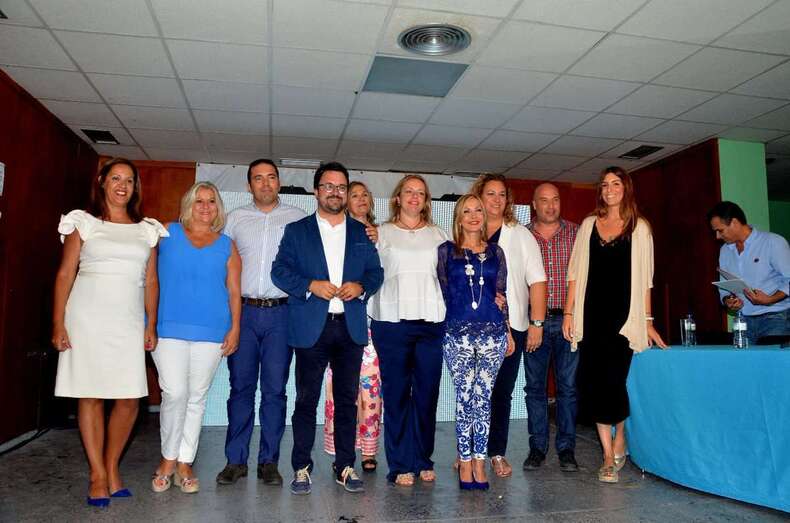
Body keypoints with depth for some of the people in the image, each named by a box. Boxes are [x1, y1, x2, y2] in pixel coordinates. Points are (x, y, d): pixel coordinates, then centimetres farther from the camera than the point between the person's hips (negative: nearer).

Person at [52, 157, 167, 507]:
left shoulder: (147, 230, 12)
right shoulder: (83, 222, 5)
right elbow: (65, 274, 1)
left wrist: (151, 326, 7)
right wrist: (58, 324, -5)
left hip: (129, 322, 2)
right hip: (88, 319, -2)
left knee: (129, 399, 0)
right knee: (90, 396, 1)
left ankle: (112, 467, 19)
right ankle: (98, 476, 12)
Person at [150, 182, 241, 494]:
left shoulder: (226, 246, 10)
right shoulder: (167, 234, 7)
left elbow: (234, 291, 9)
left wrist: (235, 328, 1)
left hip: (211, 332, 2)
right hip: (169, 328, -1)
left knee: (197, 397, 7)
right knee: (175, 393, -9)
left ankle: (184, 464, 19)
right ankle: (168, 459, 13)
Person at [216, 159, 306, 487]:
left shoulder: (298, 218, 8)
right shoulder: (235, 218, 13)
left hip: (280, 313, -1)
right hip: (243, 311, 1)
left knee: (275, 389, 3)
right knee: (241, 386, 5)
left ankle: (268, 462, 13)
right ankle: (235, 460, 15)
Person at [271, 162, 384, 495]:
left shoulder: (362, 232, 12)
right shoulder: (296, 231, 7)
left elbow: (376, 272, 11)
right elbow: (280, 271, 0)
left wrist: (361, 287, -10)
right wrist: (311, 286, -15)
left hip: (351, 327, 2)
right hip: (311, 327, -2)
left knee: (347, 400, 9)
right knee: (306, 400, 4)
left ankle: (345, 467, 20)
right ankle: (301, 468, 17)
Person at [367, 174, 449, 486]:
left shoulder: (439, 235, 14)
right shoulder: (381, 233, 9)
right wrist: (372, 316, -4)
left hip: (432, 322, 2)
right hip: (393, 321, -2)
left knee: (427, 393, 5)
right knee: (396, 393, 1)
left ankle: (422, 460, 19)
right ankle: (400, 465, 11)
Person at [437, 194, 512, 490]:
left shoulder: (496, 252, 13)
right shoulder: (446, 251, 7)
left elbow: (502, 295, 15)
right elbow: (442, 292, 10)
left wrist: (508, 332, 12)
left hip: (492, 332, 2)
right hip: (458, 332, -1)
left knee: (483, 398, 2)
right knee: (464, 397, 1)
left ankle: (478, 460, 12)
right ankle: (465, 461, 12)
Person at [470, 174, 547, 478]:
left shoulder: (521, 235, 10)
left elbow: (537, 281, 5)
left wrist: (536, 323, -3)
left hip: (511, 326, 1)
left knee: (502, 392, 5)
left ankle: (497, 453, 17)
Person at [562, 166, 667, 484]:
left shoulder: (639, 227, 7)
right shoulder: (588, 225, 12)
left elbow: (644, 278, 5)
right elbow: (575, 272, 9)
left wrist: (648, 320, 1)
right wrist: (569, 312, 3)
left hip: (623, 314, -2)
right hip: (592, 314, 3)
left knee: (613, 380, -7)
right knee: (593, 383, -1)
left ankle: (619, 437, 21)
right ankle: (610, 454, 10)